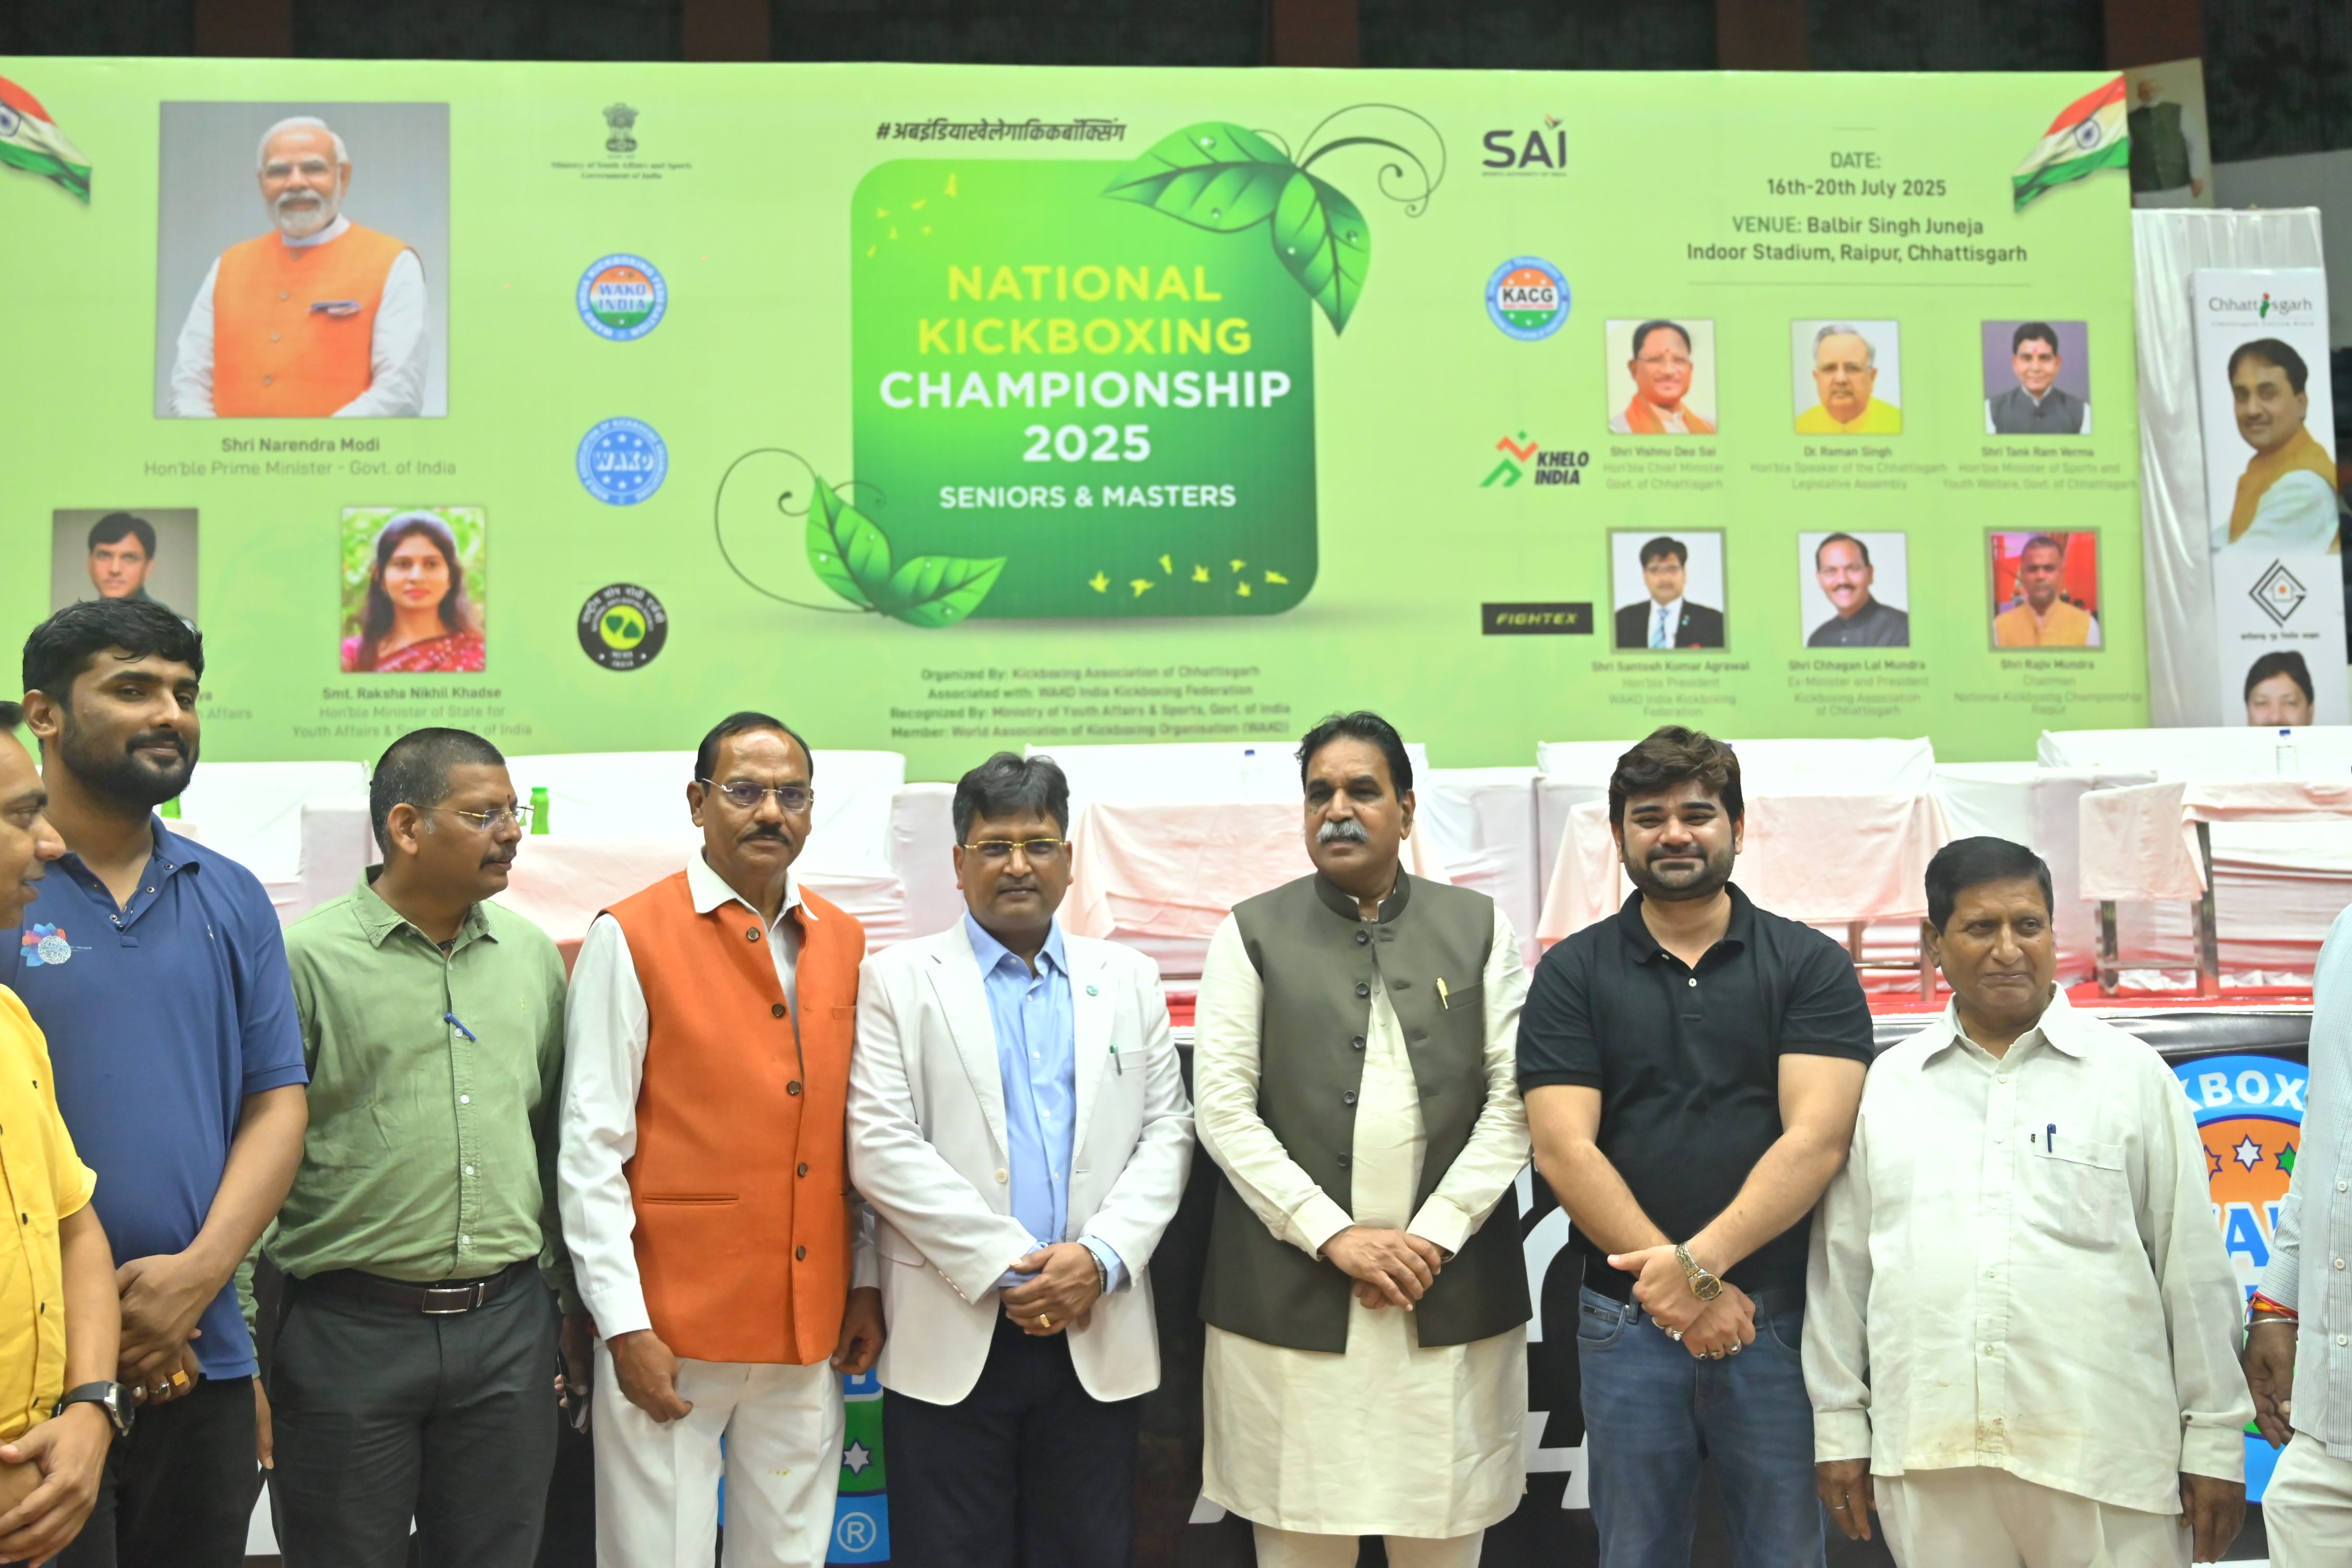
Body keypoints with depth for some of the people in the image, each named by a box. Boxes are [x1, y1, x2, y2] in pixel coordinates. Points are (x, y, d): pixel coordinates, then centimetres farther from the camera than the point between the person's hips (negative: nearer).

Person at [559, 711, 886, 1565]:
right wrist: (623, 1324, -11)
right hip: (670, 1333, -4)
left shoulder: (843, 943, 9)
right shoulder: (630, 939, -6)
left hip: (811, 1331, 5)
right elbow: (590, 1150, -8)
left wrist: (866, 1281, 10)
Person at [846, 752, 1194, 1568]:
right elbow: (881, 1147, -6)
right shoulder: (899, 981, 3)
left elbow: (1167, 1134, 7)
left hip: (1099, 1337, 2)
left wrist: (1101, 1257, -9)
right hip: (952, 1338, -2)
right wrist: (1004, 1266, -12)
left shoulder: (1129, 979, 12)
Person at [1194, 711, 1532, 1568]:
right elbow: (1225, 1110, -2)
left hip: (1453, 1294, 1)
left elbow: (1513, 1101, 3)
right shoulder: (1250, 935, 5)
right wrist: (1334, 1237, -10)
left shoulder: (1480, 927, 9)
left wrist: (1433, 1237, -8)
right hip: (1290, 1296, -1)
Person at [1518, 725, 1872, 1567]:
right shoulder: (1572, 973, 4)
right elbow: (1563, 1149, -5)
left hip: (1779, 1315, -1)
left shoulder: (1811, 965, 2)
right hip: (1628, 1322, 1)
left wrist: (1699, 1259, -19)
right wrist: (1679, 1291, -13)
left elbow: (1816, 1139, -9)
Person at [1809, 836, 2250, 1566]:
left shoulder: (2132, 1073, 6)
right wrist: (1839, 1424, 10)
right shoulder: (1885, 1086, 10)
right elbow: (1841, 1265, 11)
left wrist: (2215, 1438, 4)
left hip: (2103, 1459, -1)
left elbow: (2194, 1267, 5)